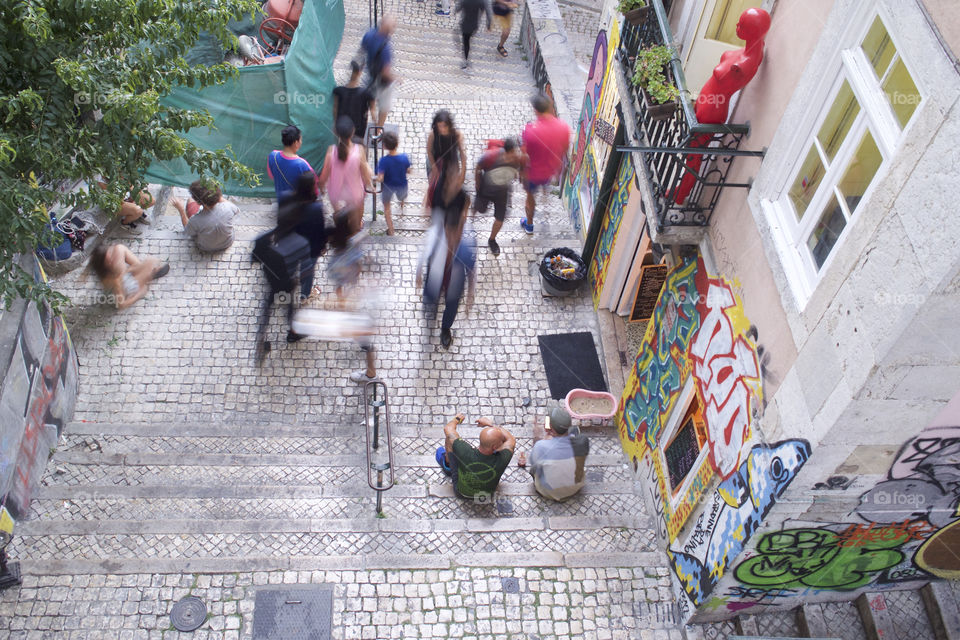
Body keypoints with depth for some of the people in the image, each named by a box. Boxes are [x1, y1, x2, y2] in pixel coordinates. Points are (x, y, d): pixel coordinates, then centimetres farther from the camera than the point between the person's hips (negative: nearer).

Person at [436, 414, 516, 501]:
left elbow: (448, 429, -20)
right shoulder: (501, 461, -39)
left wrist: (456, 419, 2)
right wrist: (492, 424, -6)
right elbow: (511, 439, -15)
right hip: (488, 493, 1)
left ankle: (447, 463, 37)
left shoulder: (466, 453, -40)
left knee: (449, 438, 1)